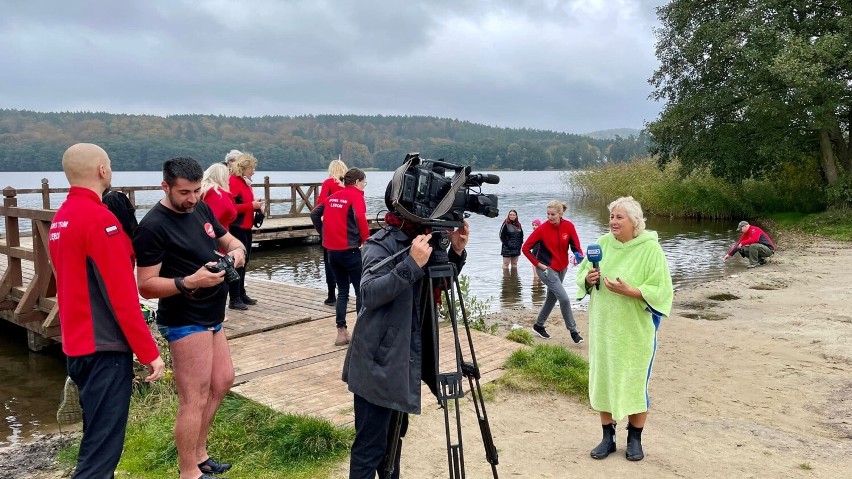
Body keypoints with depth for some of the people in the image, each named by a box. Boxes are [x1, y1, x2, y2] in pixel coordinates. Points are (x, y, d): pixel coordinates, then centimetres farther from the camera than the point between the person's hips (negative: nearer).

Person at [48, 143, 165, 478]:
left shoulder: (60, 219, 10)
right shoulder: (100, 218, -19)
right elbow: (123, 297, -21)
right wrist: (149, 352, -16)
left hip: (78, 345, 10)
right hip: (105, 347, -10)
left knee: (96, 434, 23)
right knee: (102, 444, -2)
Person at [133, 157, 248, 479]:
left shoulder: (201, 210, 4)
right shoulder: (153, 226, -19)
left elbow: (228, 240, 16)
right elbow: (146, 285, -20)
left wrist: (237, 250, -8)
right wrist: (190, 281, -33)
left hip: (210, 317, 9)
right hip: (185, 322, -9)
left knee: (222, 382, 19)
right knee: (194, 399, -1)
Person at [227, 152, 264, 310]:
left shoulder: (245, 182, 16)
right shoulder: (233, 182, -14)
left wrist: (256, 205, 4)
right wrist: (252, 205, -19)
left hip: (246, 228, 10)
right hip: (237, 228, -10)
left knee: (243, 262, 15)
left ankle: (241, 294, 25)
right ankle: (234, 299, -1)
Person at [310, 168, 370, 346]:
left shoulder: (333, 196, 13)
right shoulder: (355, 195, -8)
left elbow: (315, 214, 12)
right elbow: (360, 217, -25)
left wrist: (324, 233, 13)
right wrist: (366, 239, -15)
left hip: (332, 250, 7)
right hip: (350, 250, -7)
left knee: (342, 291, 15)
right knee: (361, 291, 3)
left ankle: (342, 333, 15)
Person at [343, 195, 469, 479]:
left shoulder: (423, 241, 7)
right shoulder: (381, 244, -15)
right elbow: (369, 293, -28)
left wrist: (456, 252, -4)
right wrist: (412, 264, -36)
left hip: (406, 359, 8)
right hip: (378, 362, -8)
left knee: (394, 436, 20)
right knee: (370, 443, -2)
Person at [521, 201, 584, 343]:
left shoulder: (568, 226, -8)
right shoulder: (542, 229, -16)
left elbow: (576, 246, -5)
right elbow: (525, 248, -11)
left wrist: (578, 255, -27)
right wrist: (538, 264, -12)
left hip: (562, 268, 5)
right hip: (547, 269, -5)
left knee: (552, 298, 16)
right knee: (564, 298, -13)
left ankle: (538, 326, 34)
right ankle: (573, 331, 2)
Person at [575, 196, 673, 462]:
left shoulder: (650, 249, -12)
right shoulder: (602, 243, 1)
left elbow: (662, 291, -14)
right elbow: (581, 274, 10)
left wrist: (630, 291, -25)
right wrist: (588, 279, -12)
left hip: (636, 329, -4)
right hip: (603, 326, 4)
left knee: (635, 382, 7)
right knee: (603, 379, 10)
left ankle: (635, 438, 26)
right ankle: (608, 436, 25)